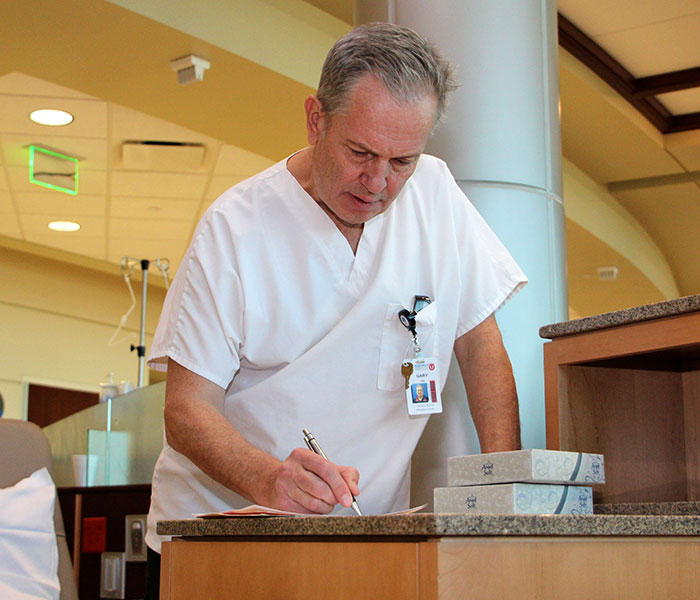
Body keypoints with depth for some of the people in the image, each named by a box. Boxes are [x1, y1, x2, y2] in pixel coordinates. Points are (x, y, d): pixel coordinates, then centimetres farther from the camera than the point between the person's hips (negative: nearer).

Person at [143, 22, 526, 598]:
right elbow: (186, 407, -12)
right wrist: (270, 479, -31)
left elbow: (480, 345, 6)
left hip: (369, 536, 2)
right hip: (219, 527, -2)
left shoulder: (435, 194, -1)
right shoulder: (235, 226, -10)